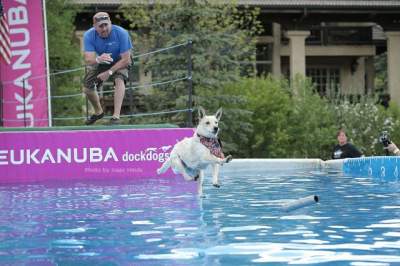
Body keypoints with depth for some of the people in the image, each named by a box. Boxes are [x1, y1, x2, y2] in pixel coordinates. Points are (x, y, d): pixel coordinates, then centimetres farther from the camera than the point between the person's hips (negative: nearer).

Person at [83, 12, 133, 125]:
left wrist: (109, 72, -29)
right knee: (87, 87, -7)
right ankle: (98, 112, 23)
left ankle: (116, 116, -35)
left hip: (119, 62, -3)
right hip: (100, 64, 3)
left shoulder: (121, 33, -31)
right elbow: (88, 60, -34)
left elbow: (126, 60, -26)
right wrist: (98, 59, -58)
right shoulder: (89, 35, -25)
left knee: (119, 80, -32)